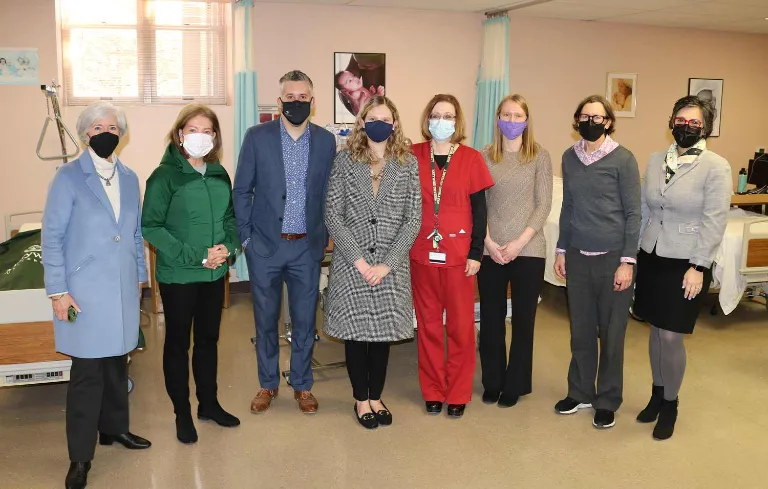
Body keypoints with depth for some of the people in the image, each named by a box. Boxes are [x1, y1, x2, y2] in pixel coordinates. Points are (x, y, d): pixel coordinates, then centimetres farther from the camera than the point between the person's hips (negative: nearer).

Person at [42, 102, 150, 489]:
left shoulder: (130, 178, 9)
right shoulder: (69, 177, -6)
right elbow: (52, 236, -7)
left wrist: (139, 277, 14)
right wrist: (57, 291, -11)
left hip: (123, 289, 5)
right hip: (85, 292, -4)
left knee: (116, 362, 14)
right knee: (87, 371, -1)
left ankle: (114, 428, 33)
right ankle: (80, 456, 12)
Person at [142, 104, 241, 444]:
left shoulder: (219, 174, 5)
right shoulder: (165, 175, -11)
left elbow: (230, 218, 12)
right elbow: (151, 226, -15)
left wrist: (227, 246, -8)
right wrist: (193, 257, -19)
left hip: (215, 274, 5)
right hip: (177, 276, -5)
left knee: (208, 339, 17)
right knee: (178, 343, 9)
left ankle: (208, 403, 33)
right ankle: (182, 413, 23)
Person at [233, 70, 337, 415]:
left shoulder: (326, 141, 2)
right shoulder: (257, 137, -2)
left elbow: (329, 193, 7)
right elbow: (241, 190, 0)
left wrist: (325, 236, 4)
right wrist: (245, 237, -3)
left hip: (307, 247, 1)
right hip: (265, 245, -1)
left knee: (305, 320, 9)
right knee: (266, 319, 11)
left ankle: (302, 385, 27)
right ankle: (268, 384, 29)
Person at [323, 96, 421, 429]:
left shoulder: (408, 163, 2)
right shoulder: (344, 162, -1)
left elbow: (413, 219, -2)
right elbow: (332, 216, -5)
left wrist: (387, 264, -10)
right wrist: (359, 260, -12)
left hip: (391, 264, 1)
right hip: (352, 262, -1)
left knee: (383, 330, 9)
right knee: (356, 331, 7)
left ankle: (376, 397, 28)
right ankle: (361, 399, 25)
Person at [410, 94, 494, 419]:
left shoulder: (471, 159, 0)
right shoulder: (413, 156, 2)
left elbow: (479, 209, 1)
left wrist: (476, 253, -4)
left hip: (459, 253, -1)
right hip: (421, 252, 1)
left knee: (461, 325, 5)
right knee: (428, 323, 10)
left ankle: (458, 394, 19)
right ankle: (433, 391, 23)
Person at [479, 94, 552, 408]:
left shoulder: (540, 157, 1)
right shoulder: (485, 157, 6)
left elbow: (543, 205, -4)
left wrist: (519, 242, -13)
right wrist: (488, 242, -9)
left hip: (528, 250, -1)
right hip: (490, 250, 2)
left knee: (523, 319, 7)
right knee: (491, 318, 8)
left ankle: (514, 385, 22)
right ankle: (492, 382, 24)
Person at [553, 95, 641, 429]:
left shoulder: (623, 159, -7)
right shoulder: (569, 158, 6)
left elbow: (633, 213, -7)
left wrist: (627, 262, -11)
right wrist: (561, 250, 12)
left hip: (612, 257, -4)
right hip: (577, 257, 4)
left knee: (611, 333, 7)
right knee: (580, 330, 12)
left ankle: (607, 400, 23)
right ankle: (580, 393, 28)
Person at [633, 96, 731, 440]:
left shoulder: (716, 167, -8)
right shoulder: (655, 161, 7)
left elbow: (715, 221, -11)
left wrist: (698, 267, -15)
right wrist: (631, 252, 8)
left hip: (686, 262, -4)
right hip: (651, 257, 5)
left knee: (671, 336, -2)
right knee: (655, 331, 12)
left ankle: (670, 404, 19)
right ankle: (657, 394, 30)